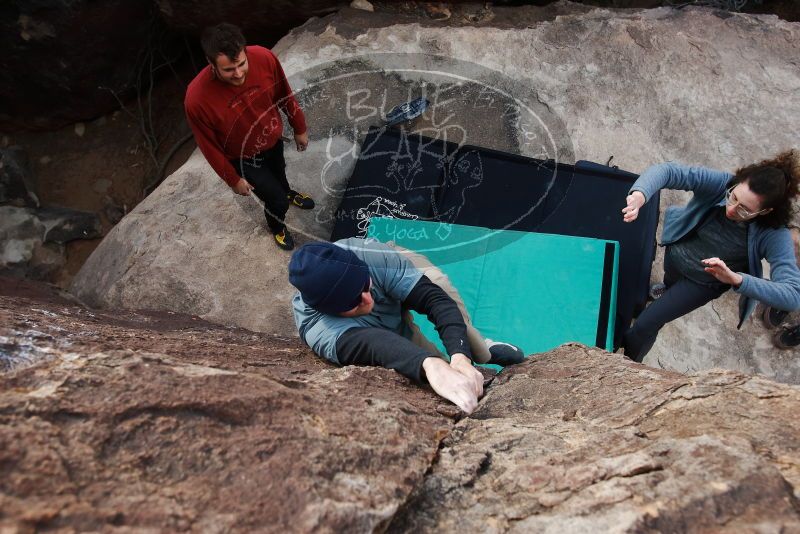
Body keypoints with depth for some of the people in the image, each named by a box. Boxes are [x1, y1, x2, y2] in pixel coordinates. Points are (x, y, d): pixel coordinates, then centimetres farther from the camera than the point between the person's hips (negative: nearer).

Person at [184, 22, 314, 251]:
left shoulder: (264, 58, -29)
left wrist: (299, 128, 4)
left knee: (279, 173, 33)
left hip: (273, 139, 4)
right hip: (244, 159, -3)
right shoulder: (197, 99, -37)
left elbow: (284, 95, -8)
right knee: (276, 201, 10)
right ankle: (276, 227, 47)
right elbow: (209, 147, -20)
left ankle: (288, 193, 70)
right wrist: (234, 180, -9)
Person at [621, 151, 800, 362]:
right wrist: (640, 195, -60)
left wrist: (736, 278, -53)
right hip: (675, 252, 3)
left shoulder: (774, 235, -33)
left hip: (703, 281, -2)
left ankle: (629, 361, 28)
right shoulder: (721, 182, -31)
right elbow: (666, 171, -39)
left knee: (646, 323, -3)